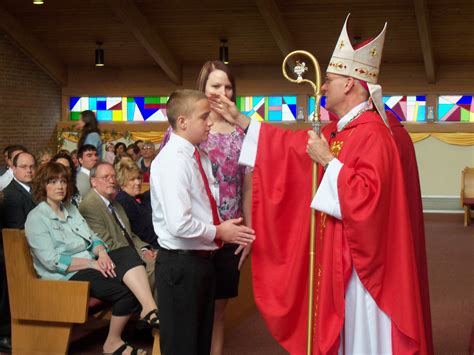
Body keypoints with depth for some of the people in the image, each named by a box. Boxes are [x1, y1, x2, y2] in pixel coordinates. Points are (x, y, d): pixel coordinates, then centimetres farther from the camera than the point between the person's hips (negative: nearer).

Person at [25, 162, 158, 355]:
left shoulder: (71, 209, 18)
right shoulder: (36, 218, -6)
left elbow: (92, 237, 13)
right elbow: (51, 261, -15)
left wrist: (101, 253, -12)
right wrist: (91, 263, -20)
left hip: (91, 263, 7)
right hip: (66, 276, -7)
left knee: (128, 254, -24)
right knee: (127, 288, -25)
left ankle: (149, 308, -39)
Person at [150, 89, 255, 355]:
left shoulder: (202, 157, 7)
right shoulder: (172, 160, -20)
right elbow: (180, 225, -29)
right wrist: (218, 232, -14)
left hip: (203, 260, 9)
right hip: (181, 264, -9)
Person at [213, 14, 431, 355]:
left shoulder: (372, 135, -20)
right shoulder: (338, 131, 10)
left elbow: (368, 198, -30)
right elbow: (295, 144, 21)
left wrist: (328, 161, -23)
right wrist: (240, 120, 22)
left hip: (360, 260, -10)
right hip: (335, 256, 10)